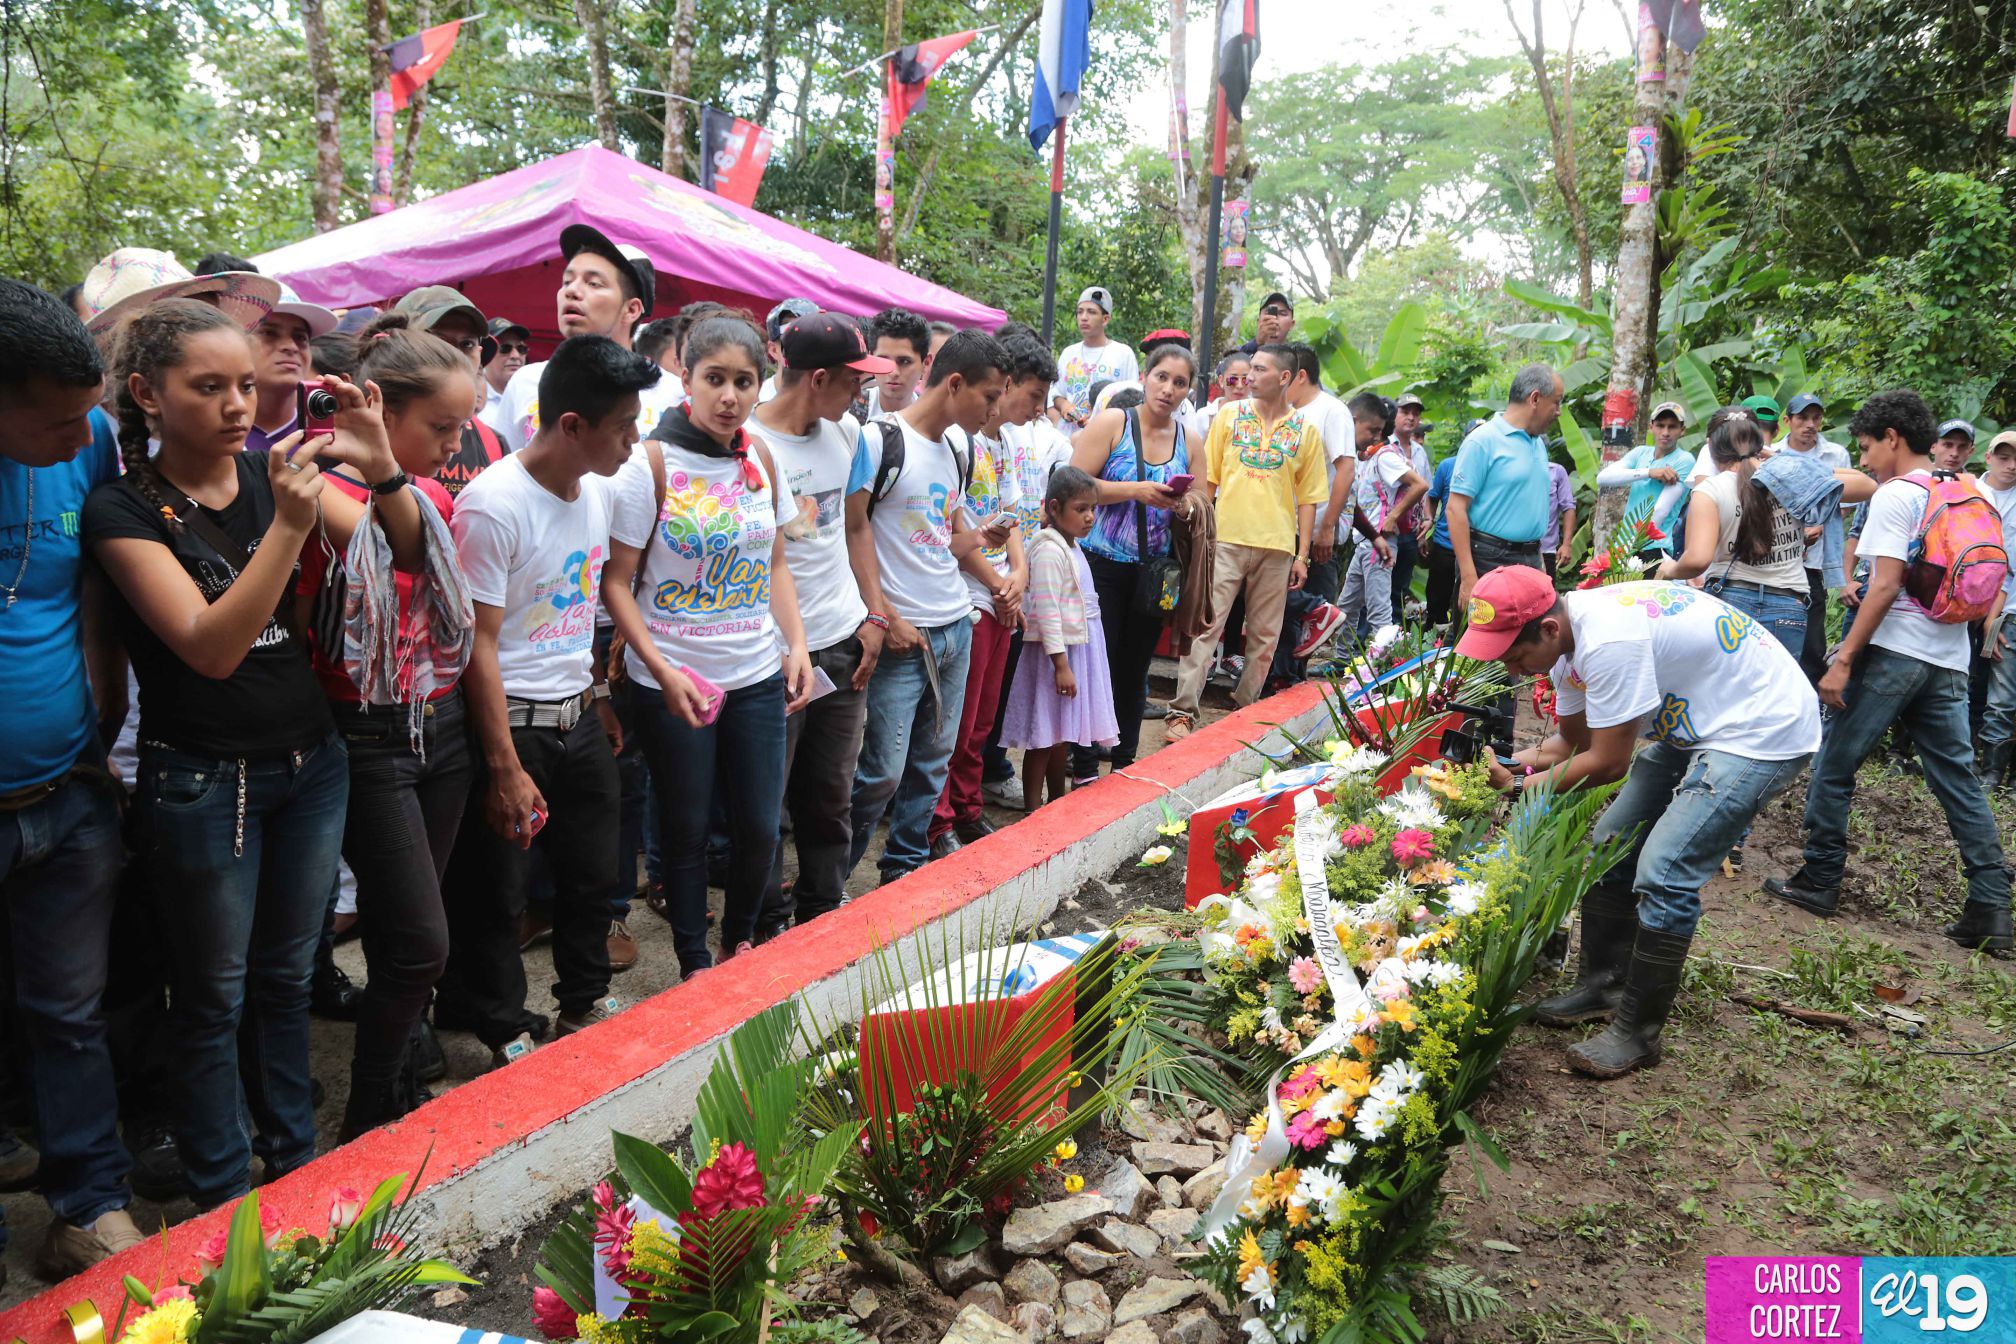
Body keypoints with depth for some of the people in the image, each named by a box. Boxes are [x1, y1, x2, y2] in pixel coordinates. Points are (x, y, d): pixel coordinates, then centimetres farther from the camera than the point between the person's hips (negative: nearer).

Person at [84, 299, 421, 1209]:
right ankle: (224, 1201, 26)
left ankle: (296, 1162, 35)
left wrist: (380, 470, -21)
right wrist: (289, 522, -32)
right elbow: (212, 647, -23)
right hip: (203, 781, -4)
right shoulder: (124, 508, -12)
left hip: (312, 762, 5)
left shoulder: (275, 469, 1)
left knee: (288, 978, 19)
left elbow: (408, 555, -2)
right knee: (215, 999, 9)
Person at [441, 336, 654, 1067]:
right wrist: (506, 768, -17)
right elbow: (478, 645, -18)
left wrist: (596, 689, 14)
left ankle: (586, 1000, 38)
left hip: (579, 715, 7)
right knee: (500, 890, 7)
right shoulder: (494, 504, -19)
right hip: (513, 722, -7)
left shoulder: (600, 490, 3)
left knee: (593, 872, 18)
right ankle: (507, 1029, 25)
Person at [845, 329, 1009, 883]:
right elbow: (854, 530, -12)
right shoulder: (880, 440, -11)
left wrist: (998, 582, 15)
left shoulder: (954, 450, 13)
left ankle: (906, 865, 29)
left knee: (933, 760, 14)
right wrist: (882, 616, -16)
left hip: (956, 627, 8)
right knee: (883, 771, -5)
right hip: (902, 634, -8)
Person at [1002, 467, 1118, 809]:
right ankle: (1032, 807, 4)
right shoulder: (1050, 550, -16)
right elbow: (1047, 611, -20)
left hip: (1079, 649, 9)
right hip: (1057, 652, -9)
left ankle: (1058, 803, 26)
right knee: (1045, 736, -3)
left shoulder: (1073, 547, 13)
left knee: (1063, 735, 16)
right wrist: (1061, 664, -22)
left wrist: (1070, 662, 18)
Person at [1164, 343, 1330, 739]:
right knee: (1205, 625, -7)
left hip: (1277, 546, 1)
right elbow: (1206, 480, 7)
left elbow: (1308, 497, 7)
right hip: (1226, 539, -1)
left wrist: (1302, 555, 3)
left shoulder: (1306, 430, 6)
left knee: (1264, 636, 6)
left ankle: (1245, 709, 18)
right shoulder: (1230, 414, 6)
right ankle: (1183, 712, -7)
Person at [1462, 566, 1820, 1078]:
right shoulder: (1567, 636, -2)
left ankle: (1637, 1033, -2)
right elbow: (1575, 741, 9)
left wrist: (1520, 785, -14)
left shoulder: (1608, 642, -32)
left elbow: (1609, 762, -24)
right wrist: (1514, 760, -8)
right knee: (1612, 846, 9)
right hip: (1694, 724, 10)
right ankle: (1601, 987, 23)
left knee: (1663, 874, -15)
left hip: (1763, 733, -10)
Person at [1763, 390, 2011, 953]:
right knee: (1958, 778, 9)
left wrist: (1844, 659, -16)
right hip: (1948, 660, 8)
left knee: (1834, 767, 3)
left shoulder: (1896, 494, -9)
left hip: (1894, 654, -8)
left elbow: (1886, 585, -17)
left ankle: (1819, 881, 10)